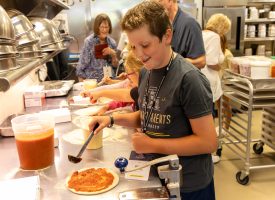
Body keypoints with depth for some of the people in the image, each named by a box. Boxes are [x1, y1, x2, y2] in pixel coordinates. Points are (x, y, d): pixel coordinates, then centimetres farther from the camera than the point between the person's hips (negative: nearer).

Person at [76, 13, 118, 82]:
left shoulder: (112, 42, 5)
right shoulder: (89, 41, -8)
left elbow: (115, 65, 11)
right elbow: (81, 65, -5)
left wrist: (113, 54, -6)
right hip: (91, 81, -3)